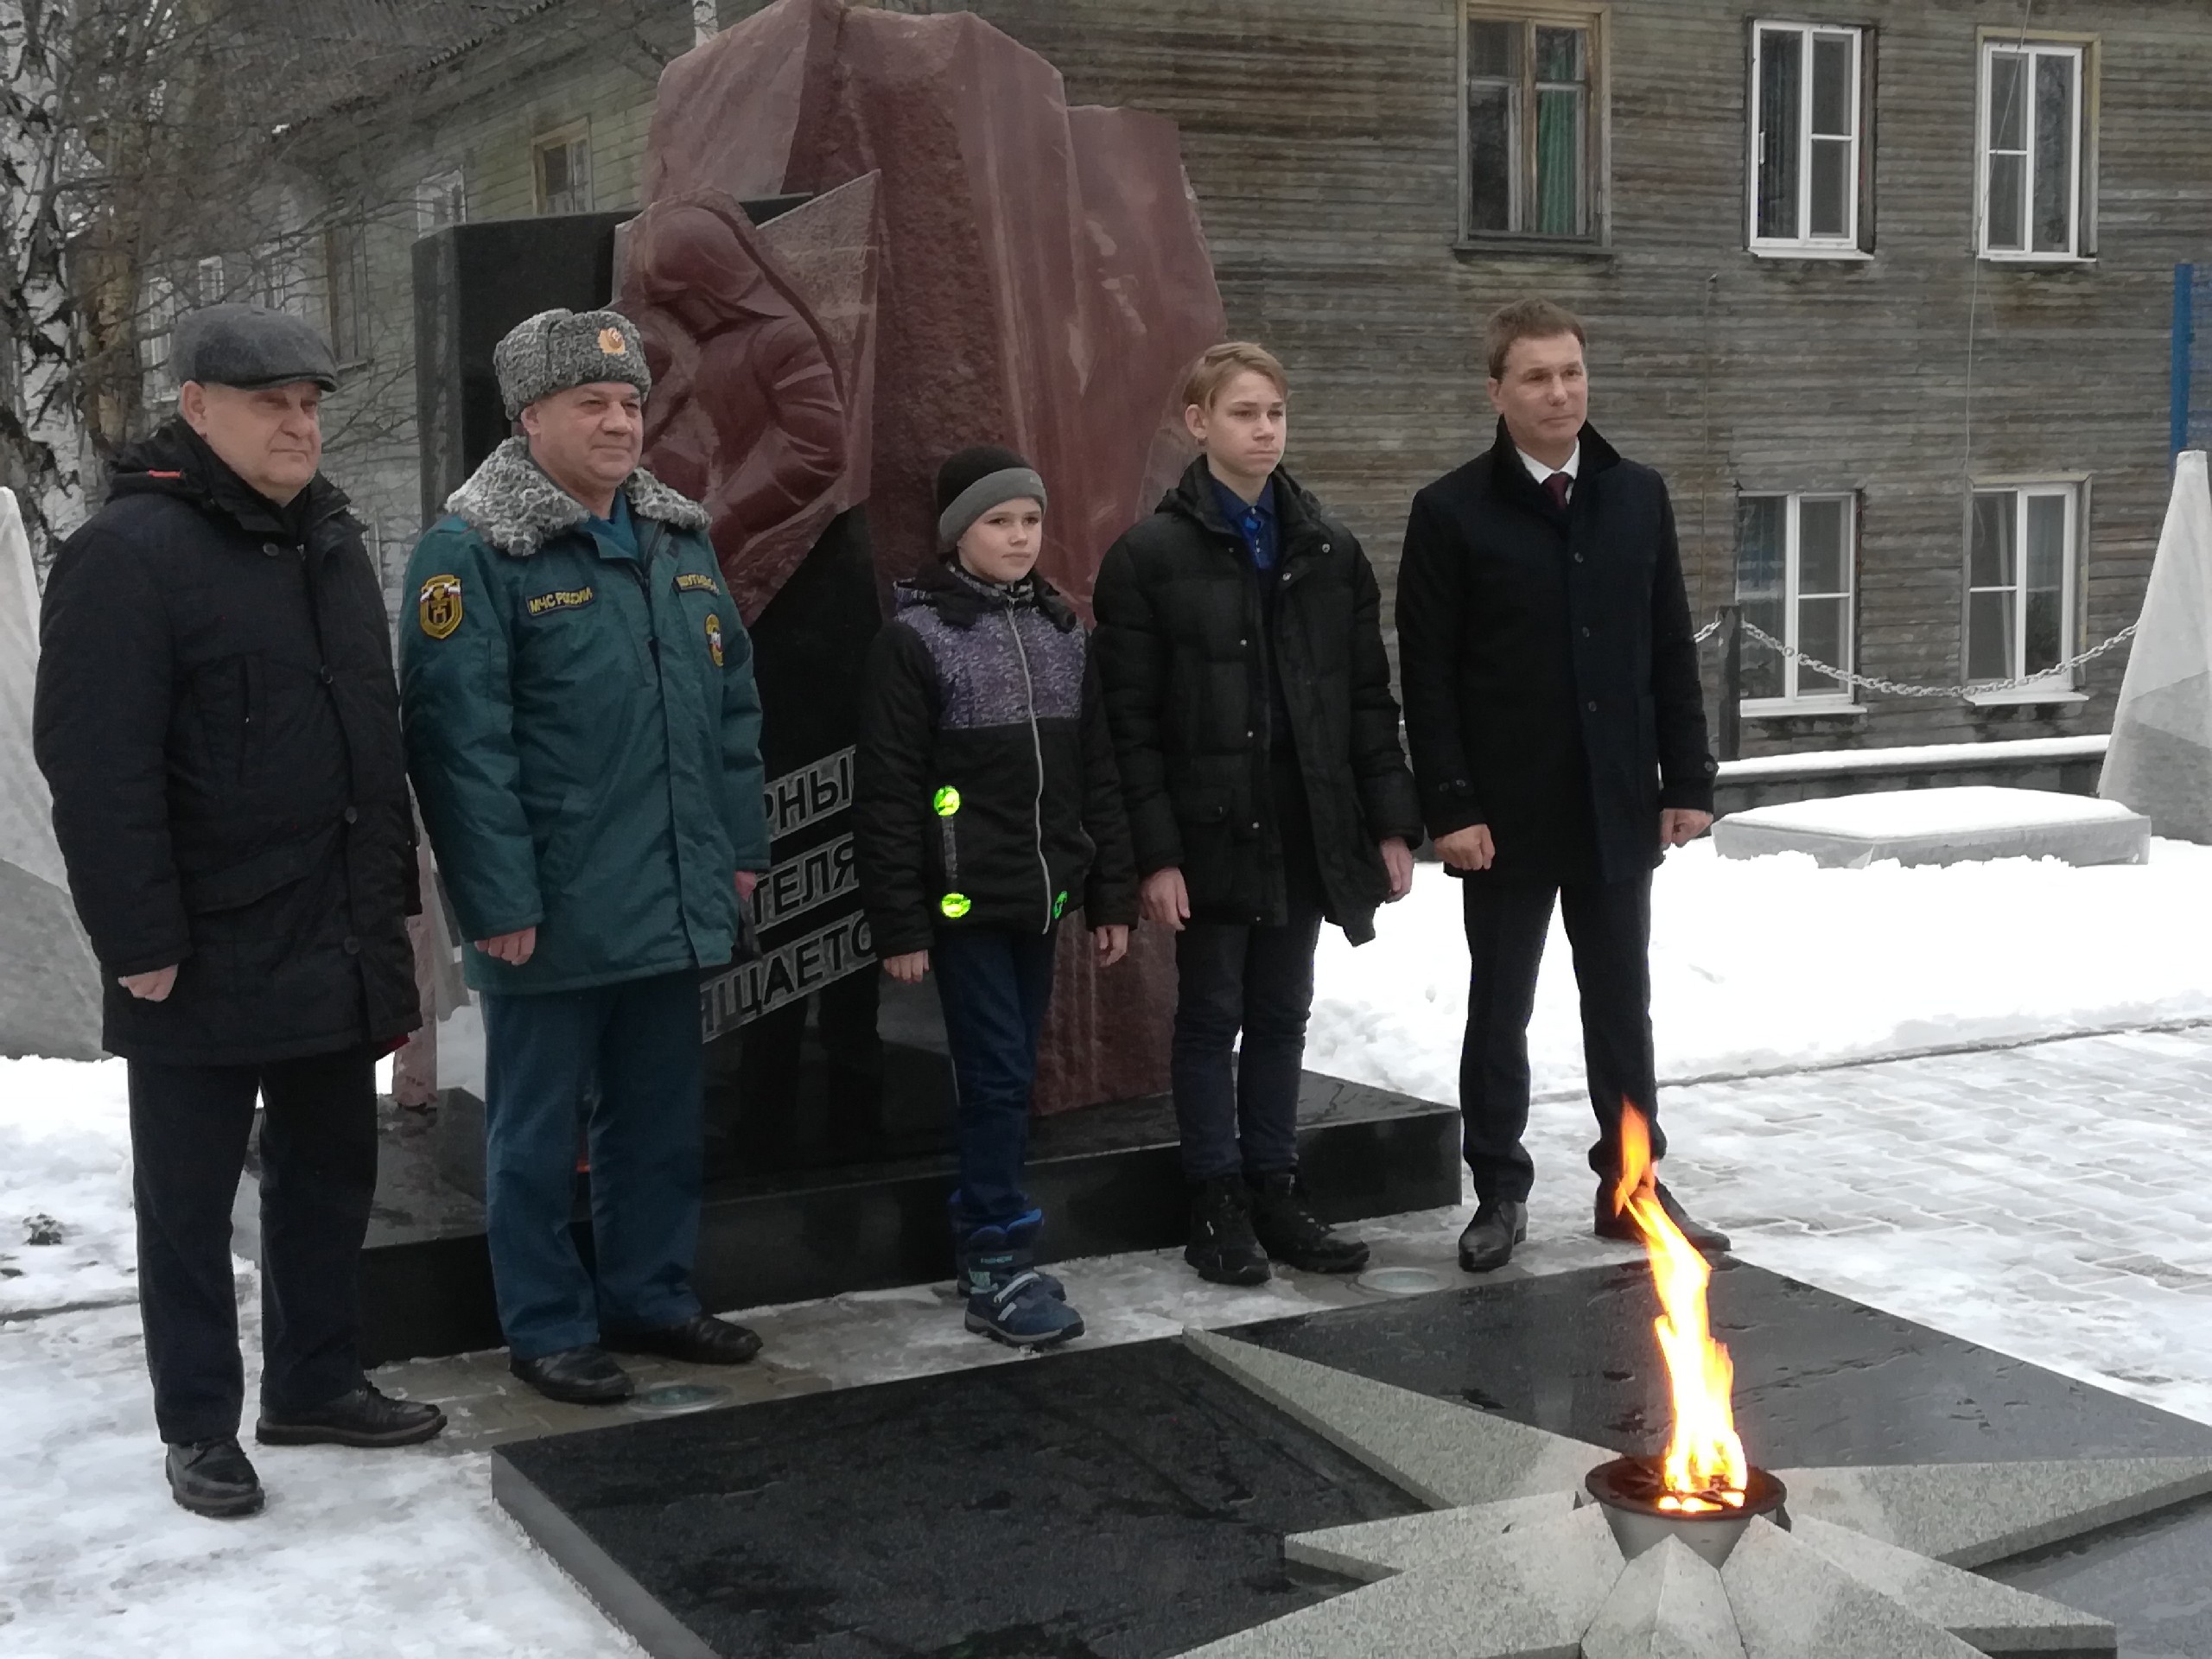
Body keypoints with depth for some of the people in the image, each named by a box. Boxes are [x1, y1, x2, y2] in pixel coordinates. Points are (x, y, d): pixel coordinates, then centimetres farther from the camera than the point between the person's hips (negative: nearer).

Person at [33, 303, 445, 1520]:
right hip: (203, 958, -7)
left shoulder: (329, 540, 12)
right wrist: (140, 941, -20)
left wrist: (390, 899, 16)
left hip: (335, 946, 8)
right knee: (189, 1199, 6)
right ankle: (200, 1425, 18)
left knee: (329, 1174, 17)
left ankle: (316, 1384, 32)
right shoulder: (128, 553, -14)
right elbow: (95, 768, -18)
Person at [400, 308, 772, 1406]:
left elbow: (733, 703, 16)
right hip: (551, 911, -7)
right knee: (536, 1128, 7)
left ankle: (650, 1295, 32)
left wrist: (741, 846, 12)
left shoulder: (679, 539, 11)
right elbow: (459, 740, -16)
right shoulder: (472, 552, -12)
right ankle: (547, 1328, 19)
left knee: (660, 1114, 17)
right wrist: (499, 902, -18)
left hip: (672, 901, 7)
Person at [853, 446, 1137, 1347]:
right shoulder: (916, 638, -8)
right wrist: (900, 924, -12)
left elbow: (1097, 775, 13)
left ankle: (985, 1242, 22)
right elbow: (887, 795, -9)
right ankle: (999, 1269, 2)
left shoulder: (1062, 631, 10)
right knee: (996, 1078, -6)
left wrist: (1112, 895, 10)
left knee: (1010, 1079, 11)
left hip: (1042, 899, 6)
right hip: (964, 902, -5)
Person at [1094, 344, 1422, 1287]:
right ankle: (1217, 1208, 16)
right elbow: (1130, 722, -8)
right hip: (1209, 835, -4)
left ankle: (1275, 1193, 23)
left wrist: (1391, 823, 4)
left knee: (1281, 1020, 12)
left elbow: (1369, 701, 10)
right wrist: (1155, 854, -13)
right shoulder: (1150, 556, -5)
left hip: (1307, 835, 4)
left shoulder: (1330, 553, 9)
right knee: (1211, 1020, 5)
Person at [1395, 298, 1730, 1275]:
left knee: (1622, 1007, 12)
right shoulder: (1452, 512, -5)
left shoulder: (1638, 497, 6)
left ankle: (1632, 1186, 23)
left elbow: (1672, 652, 9)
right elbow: (1428, 675, -7)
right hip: (1507, 814, -3)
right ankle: (1499, 1194, 19)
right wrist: (1450, 807, -12)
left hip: (1618, 808, 3)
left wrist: (1687, 781, 3)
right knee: (1498, 1012, 7)